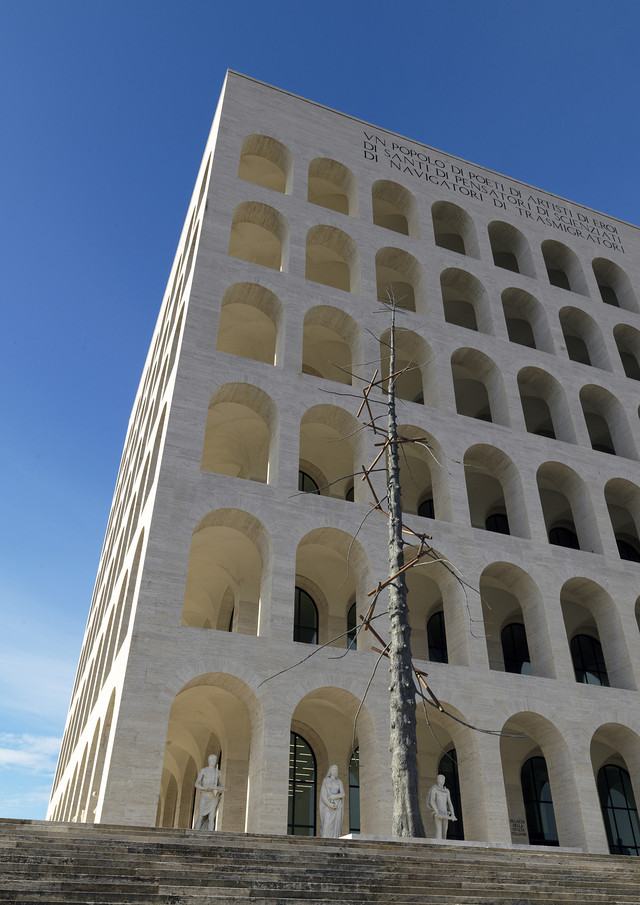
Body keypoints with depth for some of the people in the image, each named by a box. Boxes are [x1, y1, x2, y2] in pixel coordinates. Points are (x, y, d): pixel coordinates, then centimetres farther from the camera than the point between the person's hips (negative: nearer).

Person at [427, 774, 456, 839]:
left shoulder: (447, 791, 17)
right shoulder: (434, 789, -1)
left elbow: (450, 803, 12)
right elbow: (432, 801, -12)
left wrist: (452, 815, -1)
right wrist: (437, 812, -22)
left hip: (445, 814, 6)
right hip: (437, 813, -6)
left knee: (444, 833, 3)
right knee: (439, 830, -17)